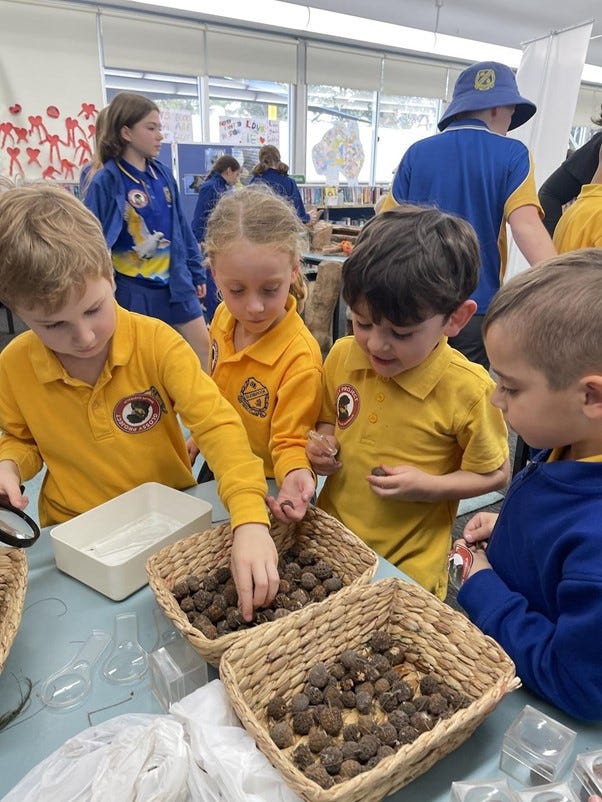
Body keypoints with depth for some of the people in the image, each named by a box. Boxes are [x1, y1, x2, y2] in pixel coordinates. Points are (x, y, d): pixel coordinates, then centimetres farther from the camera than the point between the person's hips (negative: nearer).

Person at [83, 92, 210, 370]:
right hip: (133, 288, -5)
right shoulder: (105, 182, -12)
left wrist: (196, 273, 12)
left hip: (175, 280, 5)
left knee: (202, 344, 7)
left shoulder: (163, 174, 4)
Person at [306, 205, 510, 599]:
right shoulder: (342, 356, -7)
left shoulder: (467, 389, -20)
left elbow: (495, 474, -7)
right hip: (331, 542, 5)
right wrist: (323, 446, -8)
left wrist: (428, 486, -21)